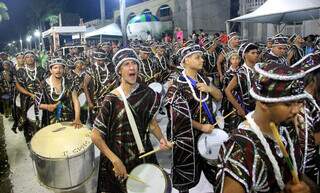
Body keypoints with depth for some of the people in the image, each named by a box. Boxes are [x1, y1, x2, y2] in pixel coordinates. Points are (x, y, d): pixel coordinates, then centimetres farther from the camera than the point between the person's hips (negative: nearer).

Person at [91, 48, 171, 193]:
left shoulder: (147, 93, -7)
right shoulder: (112, 99, -19)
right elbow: (96, 136, -15)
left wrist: (161, 139, -9)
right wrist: (115, 160, -22)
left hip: (144, 154, 4)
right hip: (118, 159, -3)